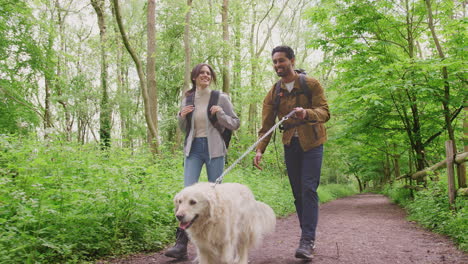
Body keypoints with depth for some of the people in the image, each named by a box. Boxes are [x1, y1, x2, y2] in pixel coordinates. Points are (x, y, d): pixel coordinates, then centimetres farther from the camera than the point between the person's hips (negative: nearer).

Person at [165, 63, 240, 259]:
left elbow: (235, 124, 4)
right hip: (193, 148, 2)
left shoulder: (221, 98, 1)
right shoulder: (187, 99, 10)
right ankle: (181, 243, -10)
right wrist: (181, 116, -3)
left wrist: (220, 114, -14)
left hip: (214, 149, -2)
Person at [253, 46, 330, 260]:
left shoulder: (311, 84, -4)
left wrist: (306, 113, -34)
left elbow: (324, 112, -13)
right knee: (298, 193, 6)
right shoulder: (273, 93, 6)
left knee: (308, 189, -14)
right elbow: (267, 124, 2)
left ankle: (307, 241, -16)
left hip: (311, 143, -4)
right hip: (290, 145, 4)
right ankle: (308, 237, 15)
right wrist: (260, 149, -13)